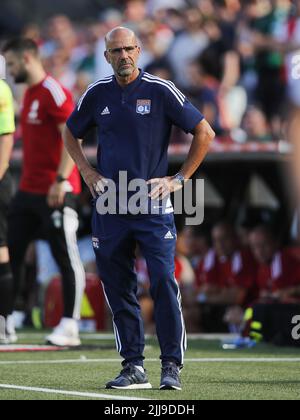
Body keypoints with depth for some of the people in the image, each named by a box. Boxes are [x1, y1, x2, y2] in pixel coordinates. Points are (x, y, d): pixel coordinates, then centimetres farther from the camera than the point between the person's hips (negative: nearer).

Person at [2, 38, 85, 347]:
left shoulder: (53, 93, -12)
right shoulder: (29, 93, 16)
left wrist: (60, 180, -24)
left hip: (56, 193, -10)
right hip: (29, 191, 10)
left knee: (67, 258, -4)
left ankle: (69, 327, -1)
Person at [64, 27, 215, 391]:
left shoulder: (160, 91, -3)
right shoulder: (97, 95, 7)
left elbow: (204, 132, 2)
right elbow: (70, 133, 25)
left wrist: (180, 179, -1)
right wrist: (87, 173, 11)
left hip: (153, 205, -3)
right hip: (109, 206, 4)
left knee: (164, 284, -12)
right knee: (117, 289, 4)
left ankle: (171, 366, -7)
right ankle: (133, 367, 11)